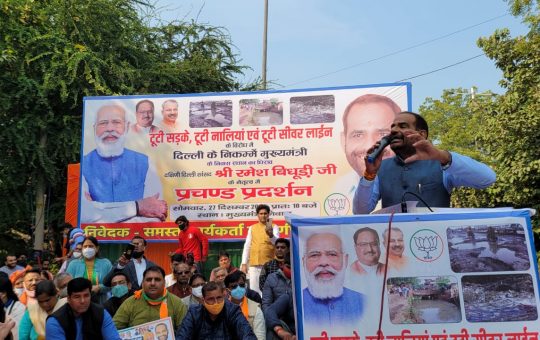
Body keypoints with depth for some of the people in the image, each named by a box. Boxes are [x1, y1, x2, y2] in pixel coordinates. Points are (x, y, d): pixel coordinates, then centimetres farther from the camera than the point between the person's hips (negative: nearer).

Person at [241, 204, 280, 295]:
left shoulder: (273, 227, 5)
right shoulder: (252, 228, 14)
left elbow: (277, 242, -13)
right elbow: (247, 246, 13)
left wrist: (271, 234, -35)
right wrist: (244, 263, 6)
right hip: (254, 265, 3)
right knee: (254, 291, 1)